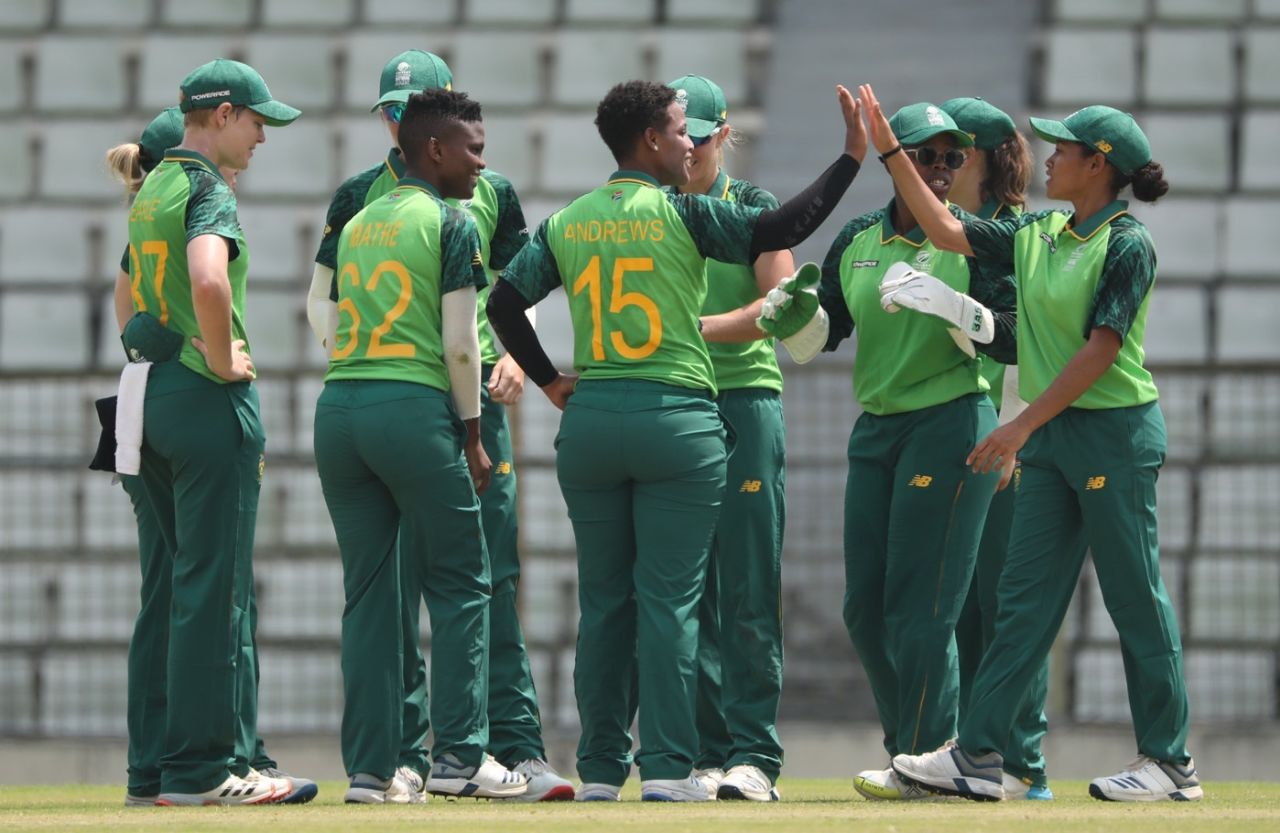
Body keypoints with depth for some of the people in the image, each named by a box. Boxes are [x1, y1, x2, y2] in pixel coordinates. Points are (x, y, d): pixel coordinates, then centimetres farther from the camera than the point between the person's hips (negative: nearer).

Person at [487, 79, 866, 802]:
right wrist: (853, 157, -4)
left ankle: (602, 768, 10)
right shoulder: (681, 213, -6)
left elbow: (505, 301, 4)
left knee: (605, 599, 9)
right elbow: (782, 230, -11)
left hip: (589, 419, 4)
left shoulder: (566, 224, 7)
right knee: (669, 597, -2)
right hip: (676, 415, -4)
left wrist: (550, 380, 10)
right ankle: (667, 767, -6)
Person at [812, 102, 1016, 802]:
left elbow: (1016, 341, -7)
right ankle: (912, 749, 17)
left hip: (950, 423, -6)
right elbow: (823, 335, 13)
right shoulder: (857, 241, 11)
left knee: (919, 606, -9)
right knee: (864, 608, 6)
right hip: (875, 430, 6)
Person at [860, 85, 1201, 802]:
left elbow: (1101, 349, -17)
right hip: (1053, 435, 8)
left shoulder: (1127, 245, -12)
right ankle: (979, 756, 2)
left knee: (1136, 600, -2)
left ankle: (1171, 762, 5)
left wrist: (1023, 425, -18)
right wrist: (890, 150, 12)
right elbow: (947, 230, 16)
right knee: (1025, 597, 4)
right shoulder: (1037, 235, 12)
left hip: (1116, 430, -8)